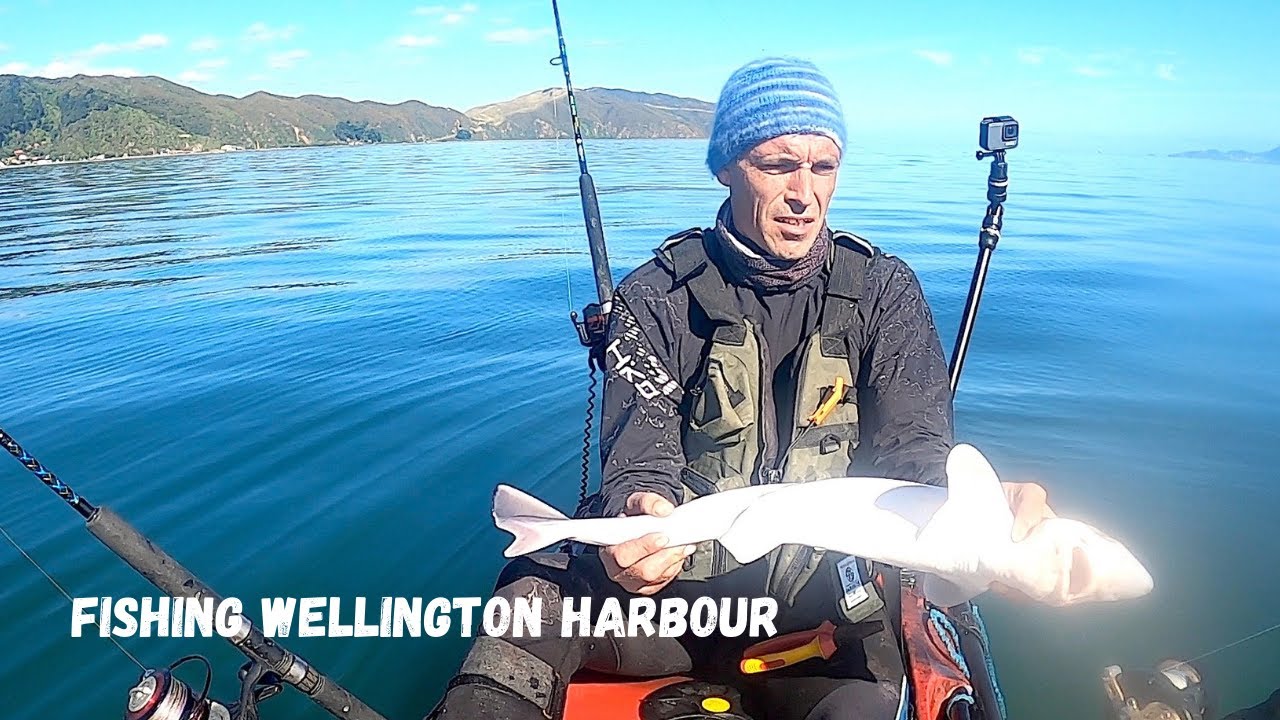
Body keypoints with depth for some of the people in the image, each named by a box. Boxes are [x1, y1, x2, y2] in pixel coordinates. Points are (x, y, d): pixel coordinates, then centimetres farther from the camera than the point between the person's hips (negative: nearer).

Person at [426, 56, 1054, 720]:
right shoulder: (656, 298, -3)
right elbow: (641, 462, -11)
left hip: (824, 599, 2)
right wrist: (640, 513, -37)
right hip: (679, 577, -1)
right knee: (538, 593, -29)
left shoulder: (884, 292, 1)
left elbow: (913, 456, -4)